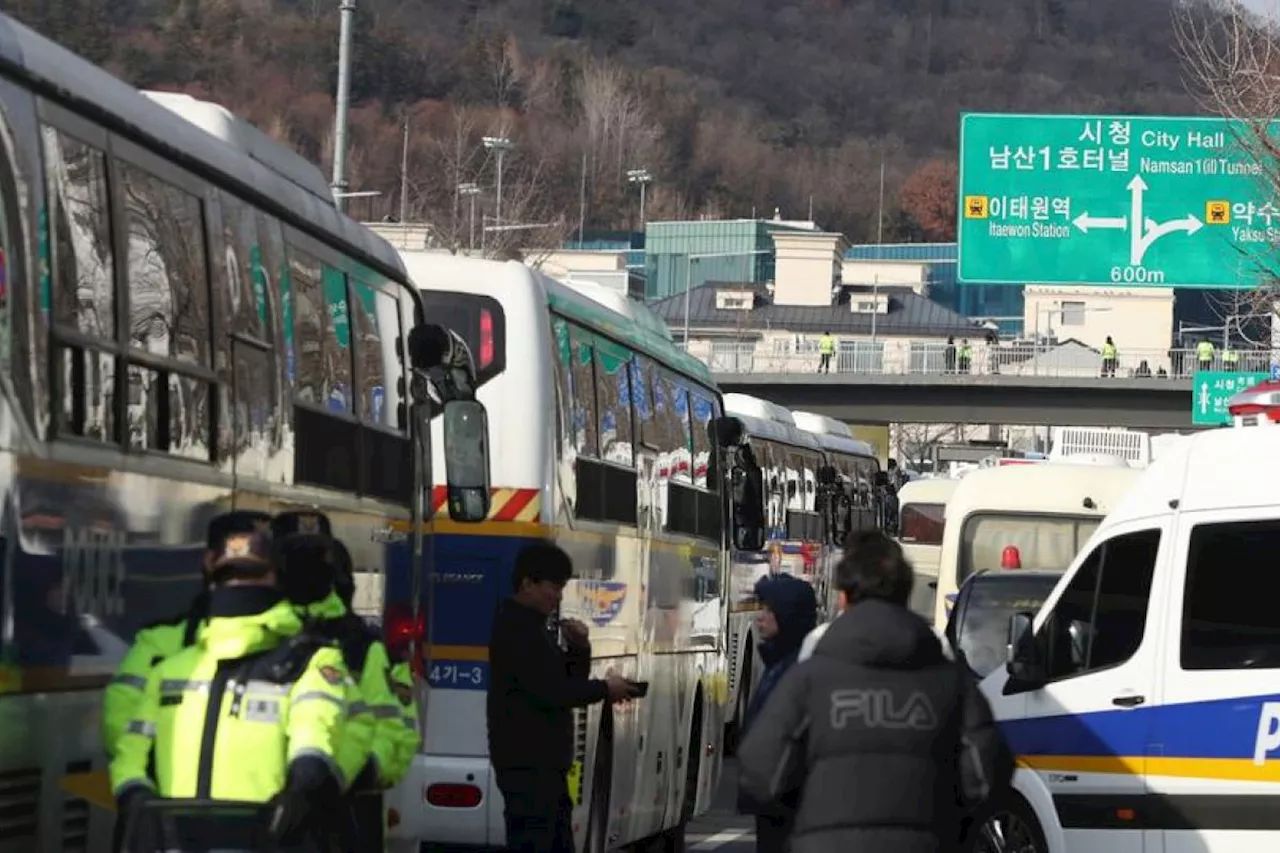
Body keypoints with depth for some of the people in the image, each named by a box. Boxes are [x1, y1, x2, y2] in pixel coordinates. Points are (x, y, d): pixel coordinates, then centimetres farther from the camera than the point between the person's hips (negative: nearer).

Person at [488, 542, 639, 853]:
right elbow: (548, 692, -22)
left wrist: (579, 648, 2)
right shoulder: (516, 629, -14)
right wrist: (604, 689, -11)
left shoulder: (533, 626, 19)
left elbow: (567, 680, 21)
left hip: (545, 762, 11)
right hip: (527, 765, -11)